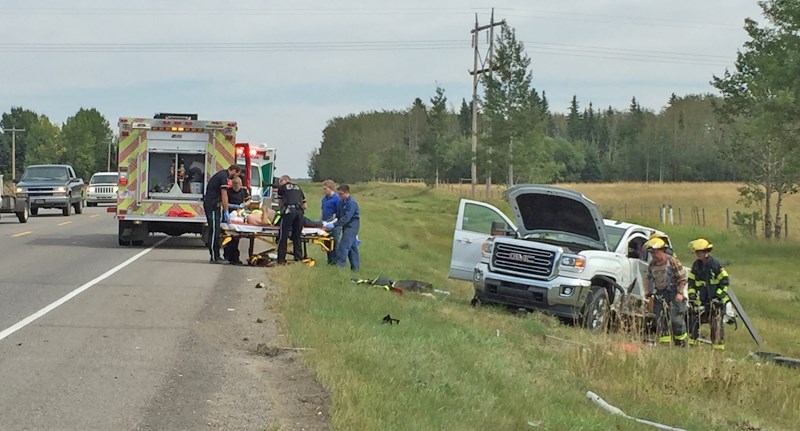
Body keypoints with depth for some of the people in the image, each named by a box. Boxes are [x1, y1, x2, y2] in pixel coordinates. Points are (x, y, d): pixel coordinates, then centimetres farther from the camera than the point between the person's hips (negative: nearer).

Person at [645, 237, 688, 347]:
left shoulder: (672, 261, -11)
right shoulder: (652, 264, 6)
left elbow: (682, 278, -8)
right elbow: (649, 278, 23)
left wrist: (680, 293, -13)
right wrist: (649, 291, 11)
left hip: (673, 293, -6)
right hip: (660, 294, 6)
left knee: (677, 319, -8)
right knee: (660, 321, 3)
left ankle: (681, 344, 6)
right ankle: (664, 343, 9)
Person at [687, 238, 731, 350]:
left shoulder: (715, 264, -11)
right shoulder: (696, 265, 7)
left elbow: (725, 281, -9)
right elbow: (691, 281, 14)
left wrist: (718, 295, -13)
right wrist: (691, 294, 2)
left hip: (716, 300, -6)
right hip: (702, 300, 6)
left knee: (716, 324, -6)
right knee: (693, 319, 4)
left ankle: (718, 346, -2)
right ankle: (691, 341, 13)